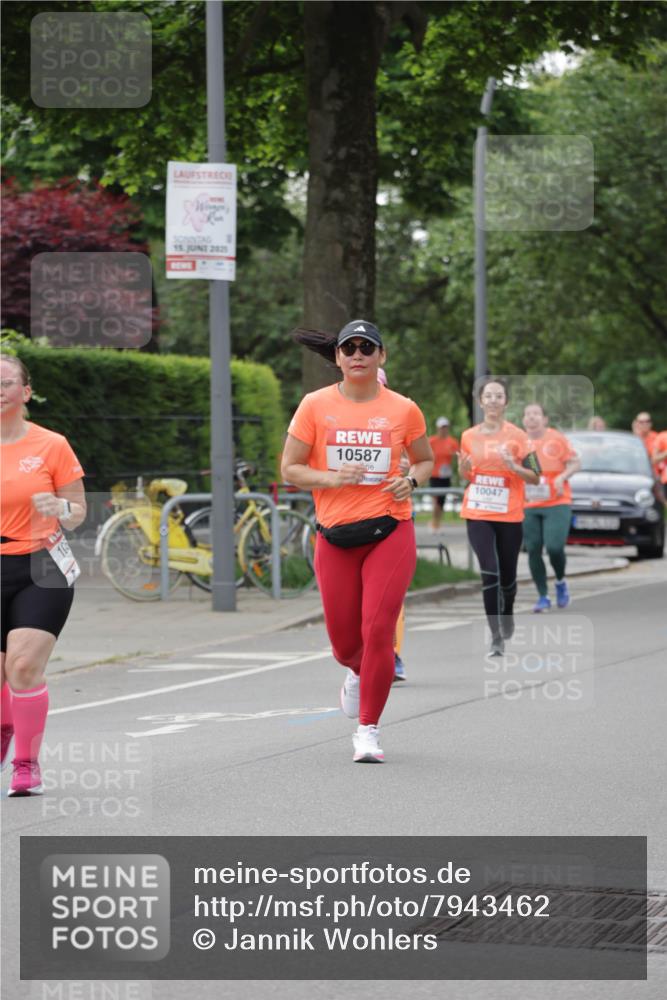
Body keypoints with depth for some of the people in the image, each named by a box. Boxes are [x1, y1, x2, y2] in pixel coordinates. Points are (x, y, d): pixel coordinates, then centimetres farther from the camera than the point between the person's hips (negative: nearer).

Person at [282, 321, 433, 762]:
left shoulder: (404, 410, 3)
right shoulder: (315, 406, 1)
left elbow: (426, 460, 18)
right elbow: (290, 468, 3)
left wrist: (411, 480, -4)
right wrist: (331, 478, -15)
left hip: (390, 532, -1)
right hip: (335, 537, 1)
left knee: (378, 631, -12)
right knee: (344, 642, 7)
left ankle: (369, 730, 1)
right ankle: (359, 676, 45)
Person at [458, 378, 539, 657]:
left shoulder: (517, 436, -3)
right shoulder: (469, 436, 5)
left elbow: (535, 478, -3)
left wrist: (513, 466, -20)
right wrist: (464, 467, -4)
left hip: (509, 516, -1)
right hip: (477, 515, 1)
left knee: (507, 576, 9)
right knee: (489, 573, -13)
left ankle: (507, 616, 40)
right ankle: (496, 637, -11)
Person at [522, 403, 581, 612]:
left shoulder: (556, 439, -1)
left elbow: (575, 463, 1)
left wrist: (562, 477, -15)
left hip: (557, 503, -3)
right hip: (528, 507, 3)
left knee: (554, 547, -14)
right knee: (533, 551, 0)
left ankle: (560, 582, 16)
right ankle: (543, 597, 12)